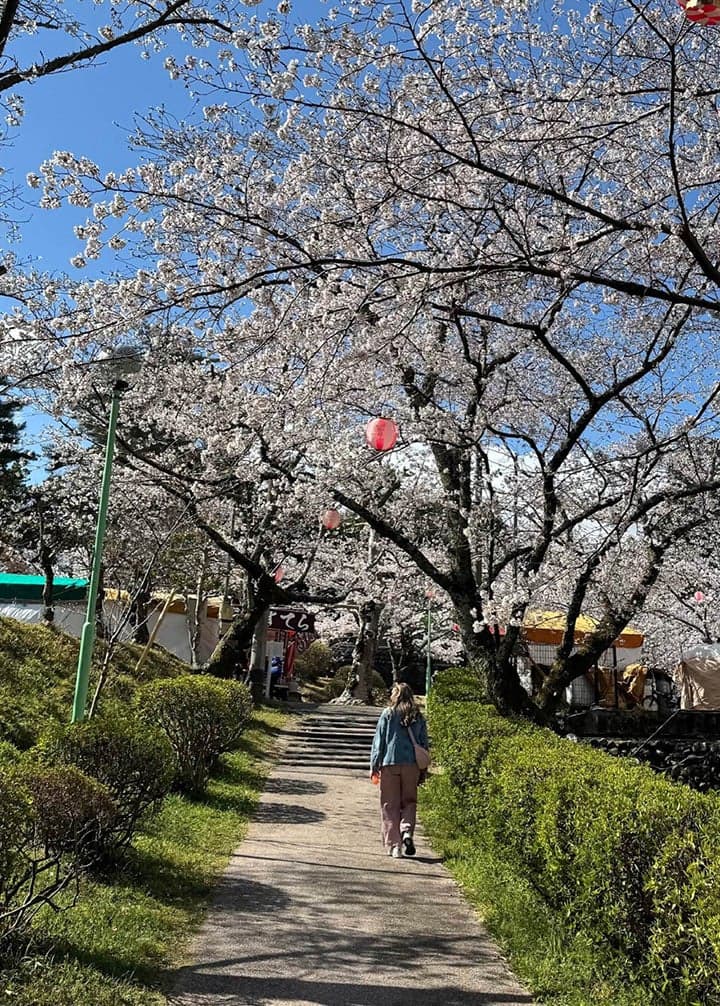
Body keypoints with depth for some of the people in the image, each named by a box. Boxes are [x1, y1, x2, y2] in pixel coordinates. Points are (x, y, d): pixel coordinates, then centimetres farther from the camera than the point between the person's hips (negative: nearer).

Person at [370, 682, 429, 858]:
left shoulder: (387, 714, -1)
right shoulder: (419, 717, 7)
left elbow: (379, 741, 0)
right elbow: (424, 743, 9)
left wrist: (374, 765, 6)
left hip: (390, 763, -2)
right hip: (412, 765, 2)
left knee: (390, 805, 6)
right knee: (409, 801, 14)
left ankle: (393, 845, 4)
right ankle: (407, 831, -11)